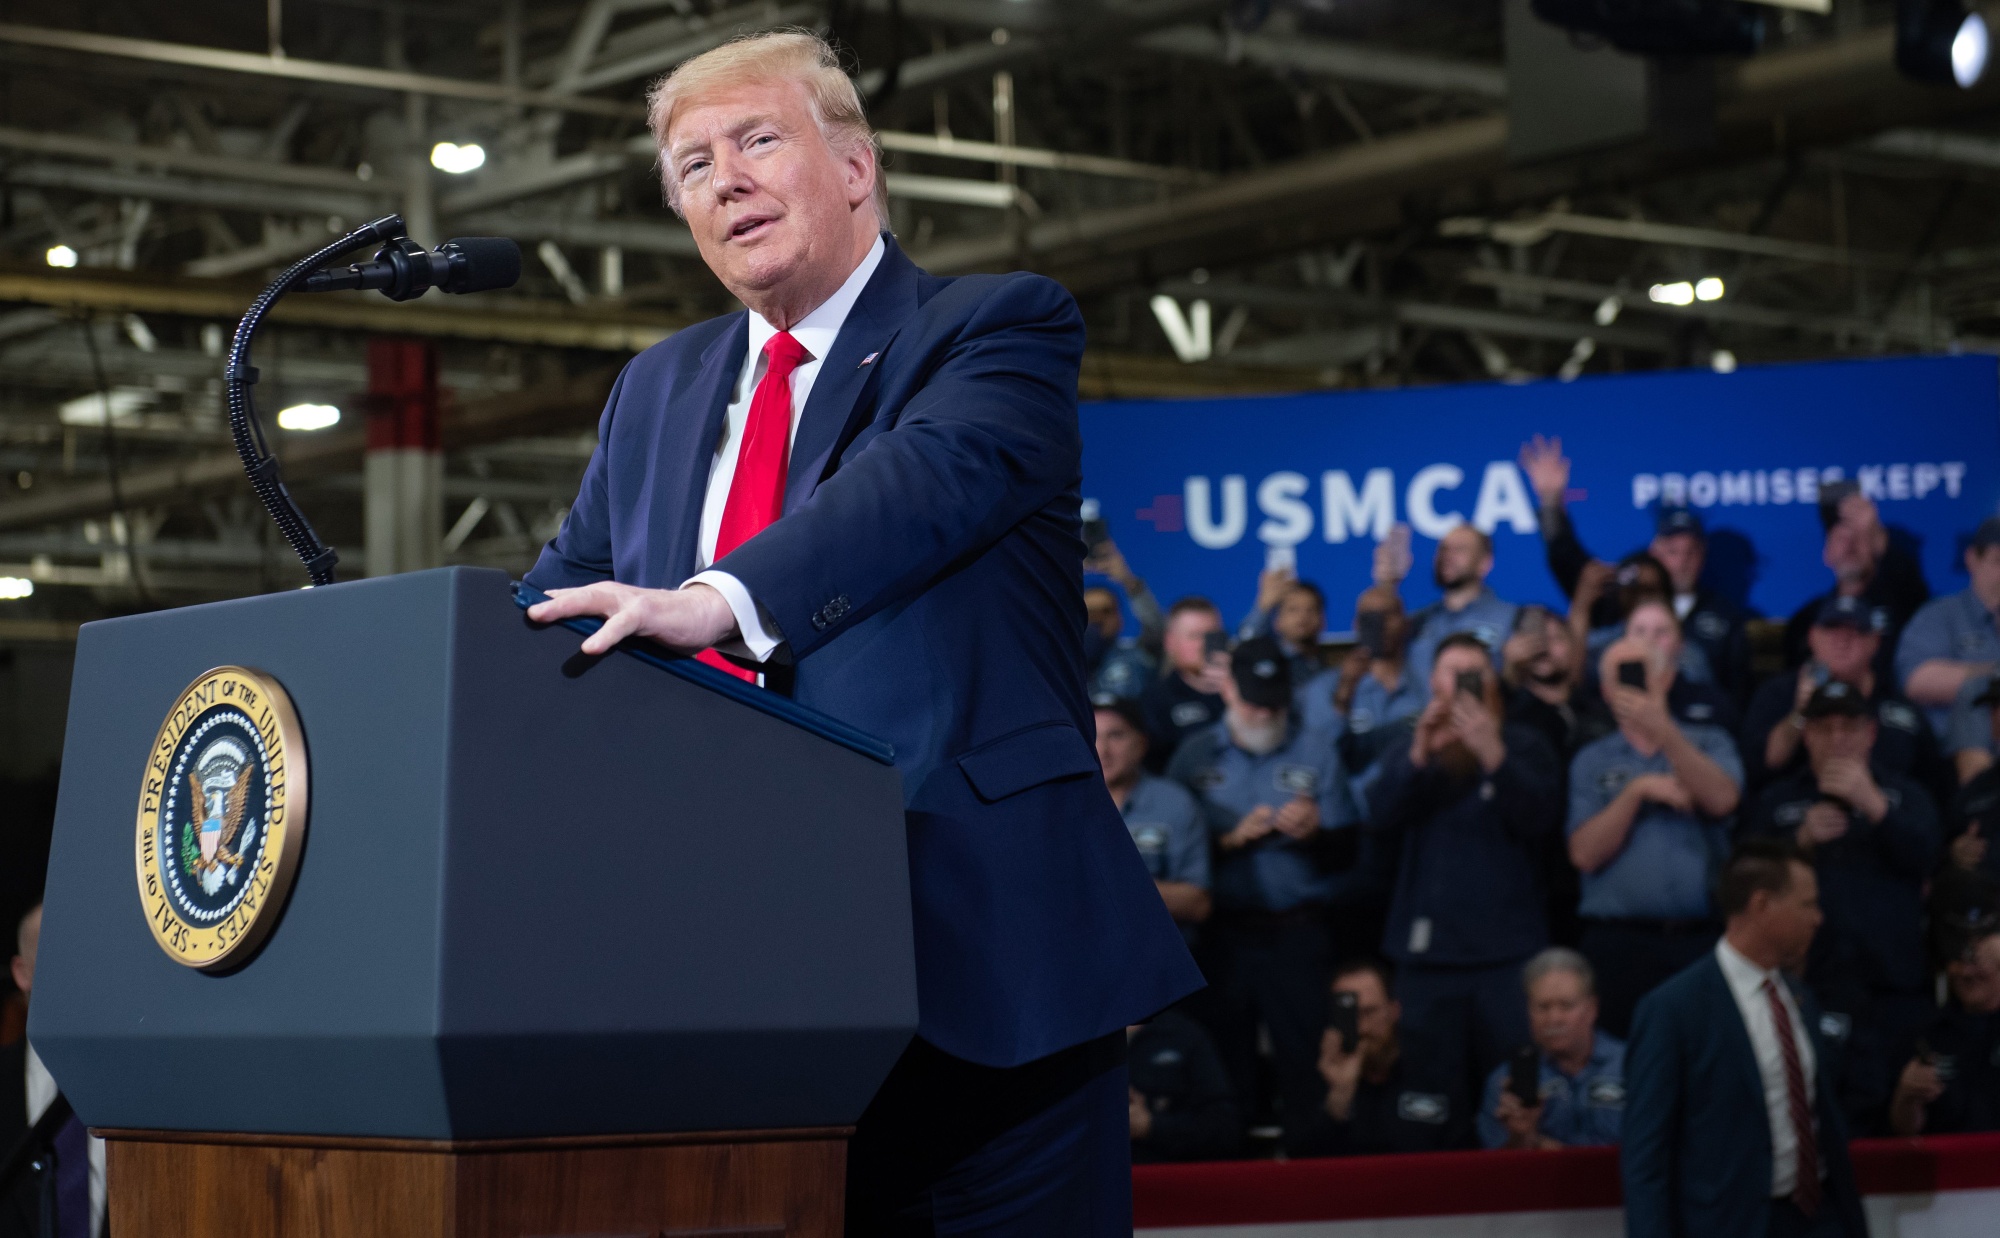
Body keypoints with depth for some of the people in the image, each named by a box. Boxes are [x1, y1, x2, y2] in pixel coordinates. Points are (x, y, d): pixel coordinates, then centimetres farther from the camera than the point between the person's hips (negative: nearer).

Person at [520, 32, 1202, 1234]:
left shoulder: (1001, 327, 0)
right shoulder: (656, 390, 20)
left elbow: (931, 473, -20)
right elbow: (565, 593, 15)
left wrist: (722, 599, -36)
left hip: (982, 952, -5)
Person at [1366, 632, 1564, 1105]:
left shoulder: (1524, 747, 6)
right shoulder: (1408, 751, 13)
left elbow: (1540, 819, -11)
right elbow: (1380, 818, -5)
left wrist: (1494, 757, -25)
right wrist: (1419, 757, -20)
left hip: (1510, 950, -2)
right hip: (1428, 950, 2)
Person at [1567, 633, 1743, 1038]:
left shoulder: (1710, 743, 12)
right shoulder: (1592, 762, 12)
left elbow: (1722, 800, -10)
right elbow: (1585, 854, 0)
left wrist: (1663, 731, -17)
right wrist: (1638, 792, -9)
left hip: (1702, 939, 0)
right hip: (1621, 942, 0)